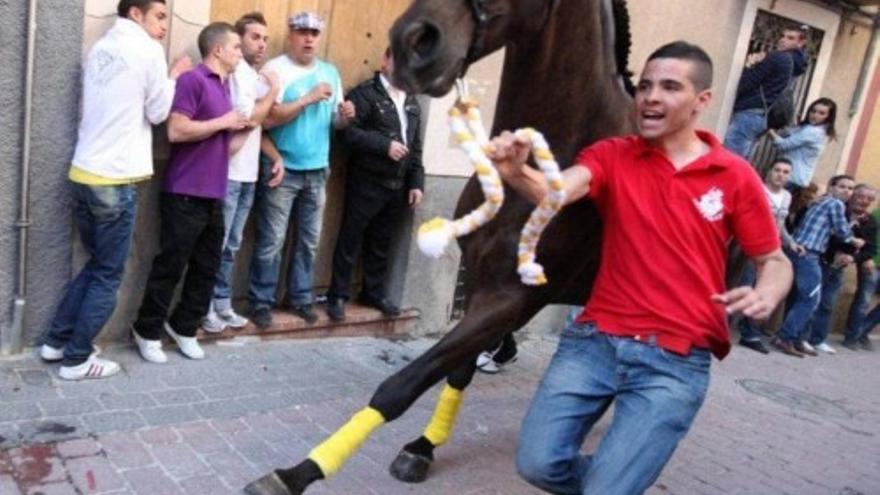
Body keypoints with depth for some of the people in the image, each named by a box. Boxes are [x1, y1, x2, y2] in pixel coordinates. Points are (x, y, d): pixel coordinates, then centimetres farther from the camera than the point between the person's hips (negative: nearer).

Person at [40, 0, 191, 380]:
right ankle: (77, 360, 11)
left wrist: (165, 76, 17)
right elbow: (158, 112, -2)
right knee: (108, 275, 4)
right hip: (116, 181, -8)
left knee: (96, 264, 21)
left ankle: (56, 341, 26)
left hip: (83, 175, 8)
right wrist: (173, 76, 12)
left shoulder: (100, 48, 16)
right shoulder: (147, 50, -7)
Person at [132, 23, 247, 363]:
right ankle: (148, 331, 17)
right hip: (185, 194, -8)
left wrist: (243, 124, 9)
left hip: (213, 195, 8)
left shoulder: (224, 88, 16)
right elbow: (176, 131, -20)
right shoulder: (193, 80, -9)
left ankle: (184, 327, 25)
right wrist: (224, 122, -12)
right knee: (170, 265, 1)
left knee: (206, 268, 11)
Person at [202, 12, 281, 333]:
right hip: (228, 173, -9)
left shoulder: (254, 76, 17)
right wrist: (272, 90, -4)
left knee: (231, 245, 14)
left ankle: (222, 303, 24)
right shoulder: (237, 72, -10)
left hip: (248, 174, 9)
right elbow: (250, 118, -18)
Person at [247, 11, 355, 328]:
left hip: (317, 171, 5)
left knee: (309, 241, 13)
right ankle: (261, 301, 12)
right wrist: (309, 98, -20)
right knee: (271, 242, 0)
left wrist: (344, 117, -7)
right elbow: (268, 118, -19)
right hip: (283, 170, -5)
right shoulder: (276, 69, -7)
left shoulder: (330, 72, 11)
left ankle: (301, 297, 25)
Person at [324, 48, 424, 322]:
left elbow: (416, 146, 16)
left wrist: (416, 182, 8)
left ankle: (374, 292, 27)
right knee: (350, 240, 2)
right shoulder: (365, 93, -5)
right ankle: (338, 295, 11)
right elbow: (349, 132, -16)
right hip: (366, 182, -6)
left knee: (381, 243, 15)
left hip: (397, 186, 6)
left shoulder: (411, 102, 16)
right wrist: (385, 146, -19)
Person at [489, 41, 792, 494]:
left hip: (676, 360, -1)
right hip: (595, 339, 2)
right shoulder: (611, 155, 2)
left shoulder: (736, 176, 1)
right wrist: (515, 171, -40)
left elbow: (775, 260, 9)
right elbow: (555, 191, -18)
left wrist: (766, 294, -15)